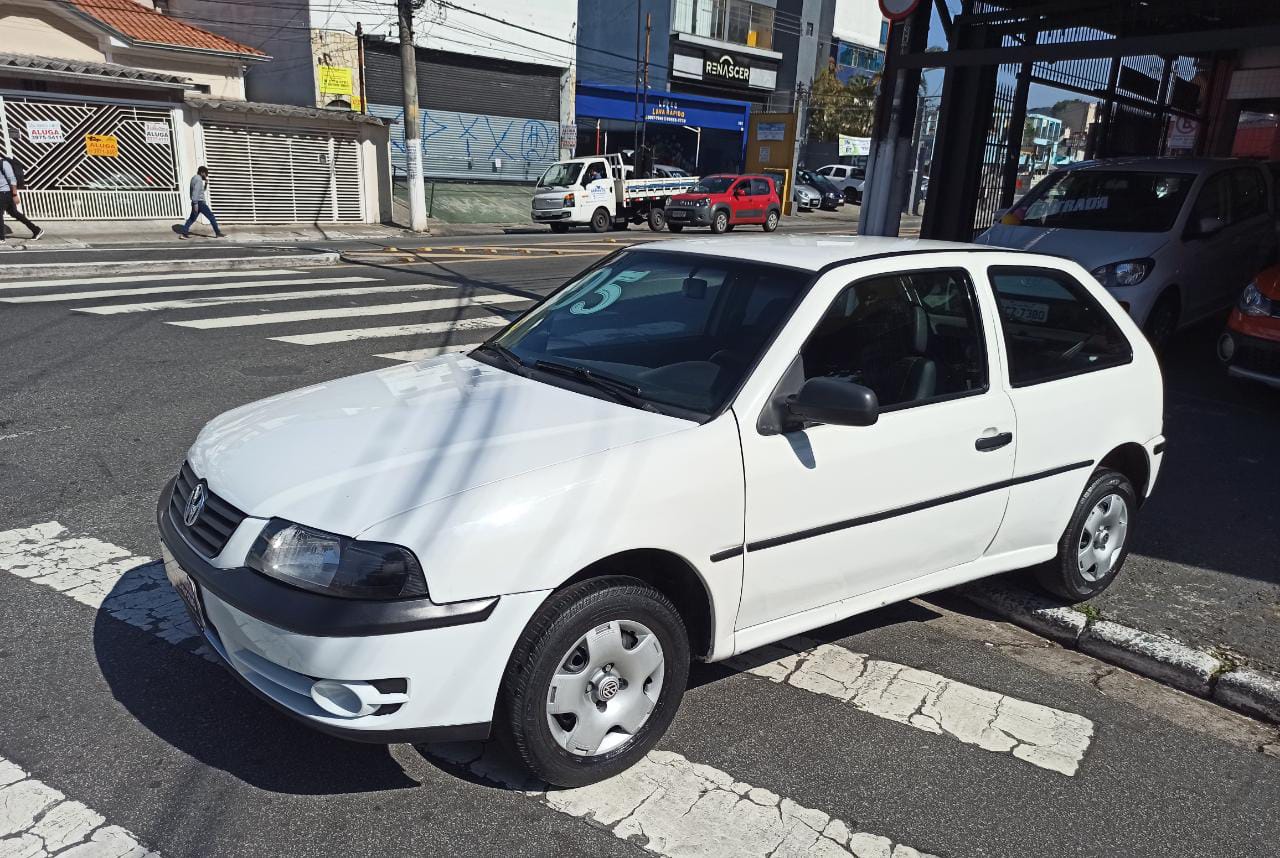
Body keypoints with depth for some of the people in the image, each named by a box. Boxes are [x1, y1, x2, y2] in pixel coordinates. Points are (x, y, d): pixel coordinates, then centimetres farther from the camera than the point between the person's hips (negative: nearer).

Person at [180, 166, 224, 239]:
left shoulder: (195, 178, 18)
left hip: (196, 202, 10)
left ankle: (183, 233, 7)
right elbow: (195, 191, -22)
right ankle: (218, 233, 1)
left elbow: (203, 190, 28)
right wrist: (195, 203, -26)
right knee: (211, 217, -2)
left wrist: (206, 183, 12)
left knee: (192, 218, 10)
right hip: (199, 202, -10)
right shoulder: (198, 179, -13)